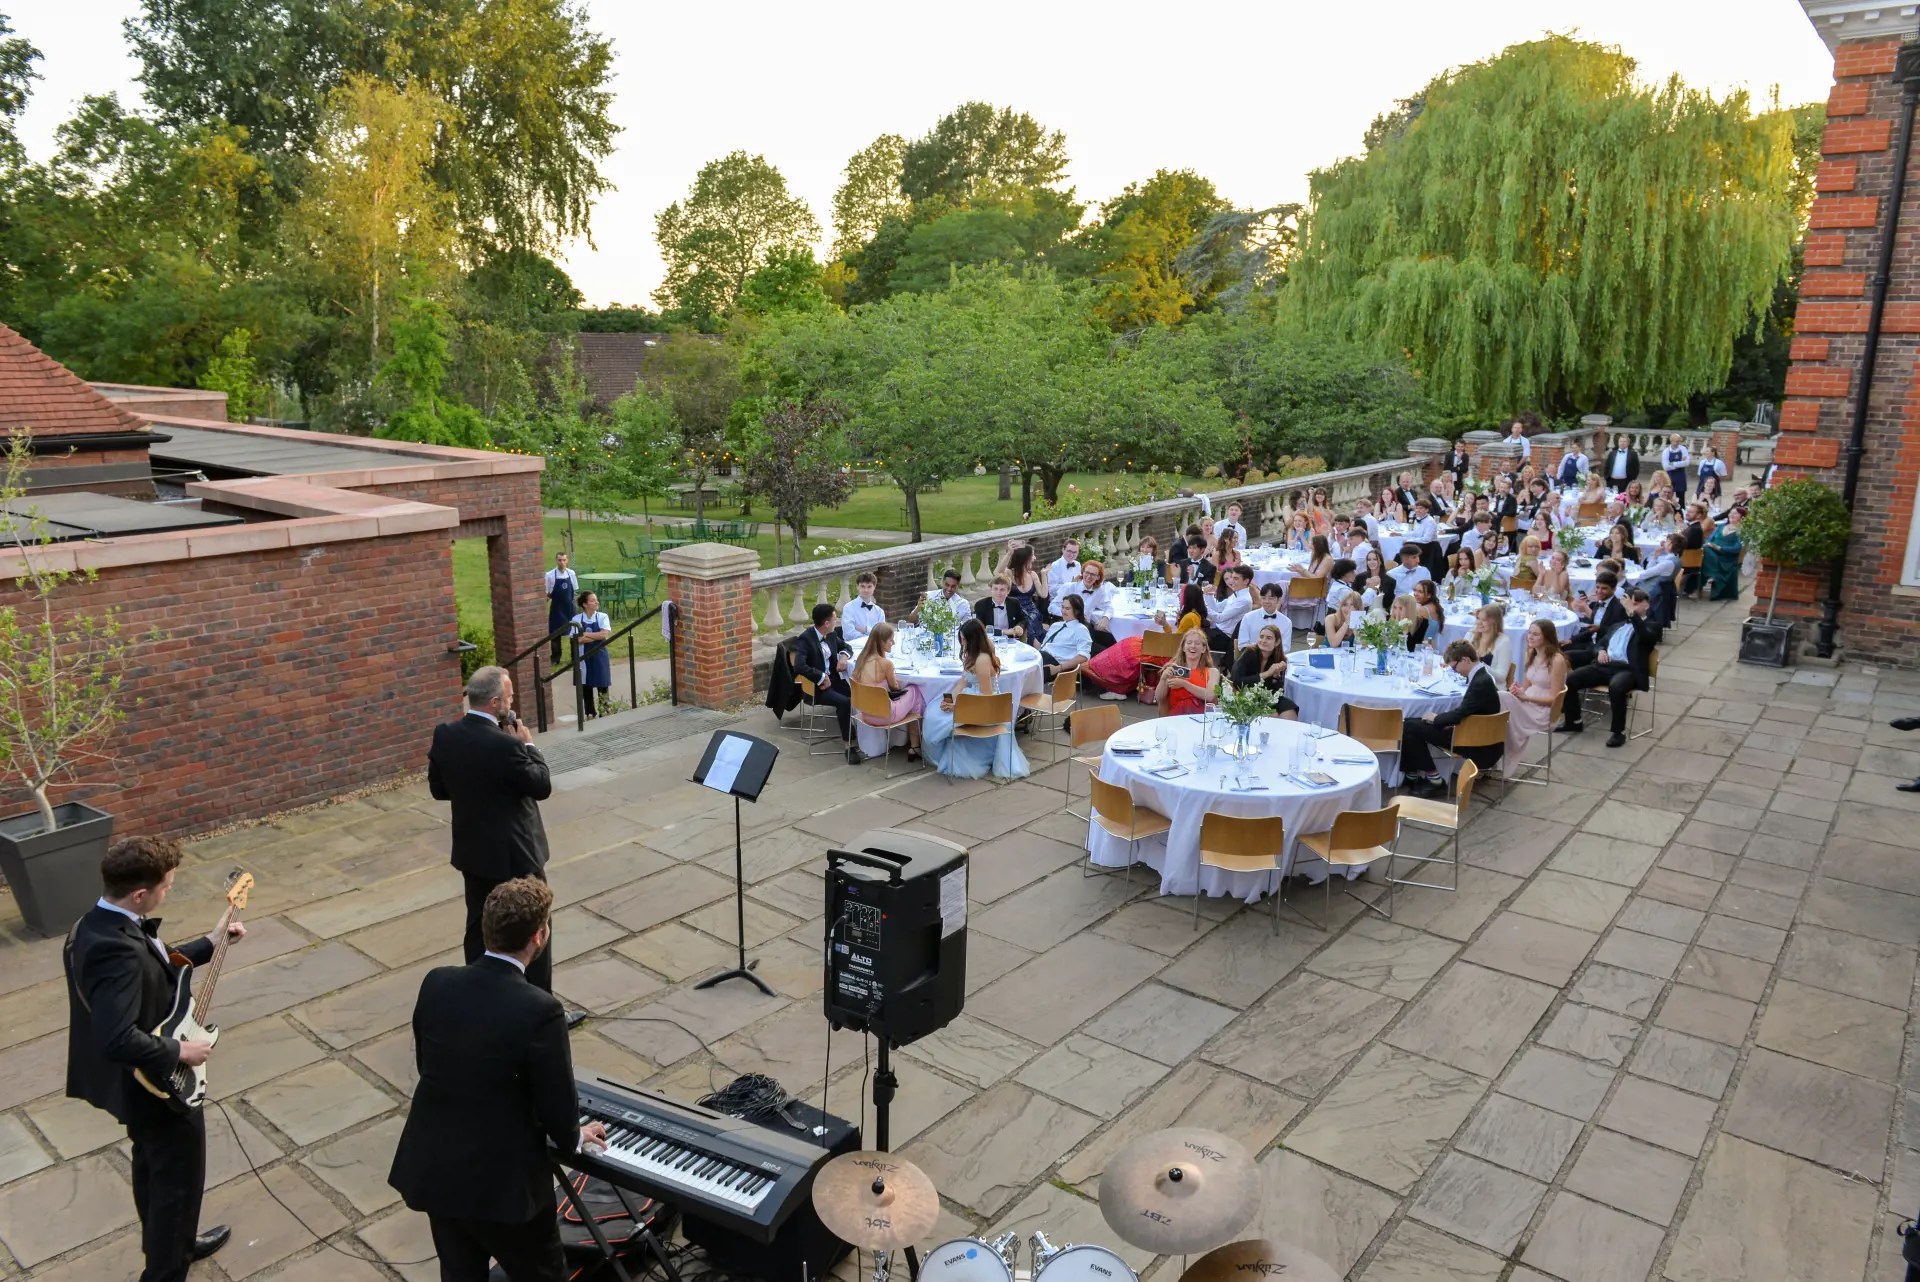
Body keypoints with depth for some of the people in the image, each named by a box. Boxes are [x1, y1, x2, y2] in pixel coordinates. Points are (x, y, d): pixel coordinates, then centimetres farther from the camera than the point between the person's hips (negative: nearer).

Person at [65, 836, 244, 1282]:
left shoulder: (95, 924, -4)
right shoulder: (118, 949, -37)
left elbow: (153, 967, 12)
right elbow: (117, 1040, -41)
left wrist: (211, 944, 11)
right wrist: (180, 1051, -27)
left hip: (136, 1079, 10)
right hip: (157, 1084, -10)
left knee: (153, 1165, 29)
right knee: (179, 1179, 11)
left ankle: (168, 1243, 50)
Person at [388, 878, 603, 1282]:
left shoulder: (435, 983, -8)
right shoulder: (539, 1011, -26)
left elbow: (428, 1065, 7)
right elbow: (557, 1100, -15)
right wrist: (572, 1139, 9)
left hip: (432, 1169, 6)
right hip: (501, 1180, -6)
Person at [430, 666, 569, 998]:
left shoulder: (444, 735, -5)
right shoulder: (505, 745, -27)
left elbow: (438, 789, 6)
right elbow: (542, 786, -15)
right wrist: (528, 745, -5)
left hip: (473, 852, 7)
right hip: (515, 856, -7)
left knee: (479, 928, 19)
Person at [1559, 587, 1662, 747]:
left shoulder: (1652, 626, 8)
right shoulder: (1618, 625, 29)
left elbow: (1646, 637, -16)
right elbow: (1602, 642, 31)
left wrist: (1633, 613, -23)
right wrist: (1601, 650, 6)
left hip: (1628, 670, -6)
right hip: (1605, 665, 6)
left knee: (1616, 687, -40)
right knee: (1569, 679, -14)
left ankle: (1619, 732, -24)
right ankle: (1574, 722, 4)